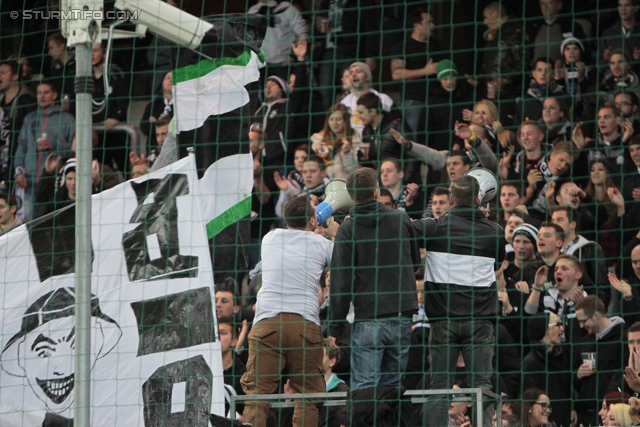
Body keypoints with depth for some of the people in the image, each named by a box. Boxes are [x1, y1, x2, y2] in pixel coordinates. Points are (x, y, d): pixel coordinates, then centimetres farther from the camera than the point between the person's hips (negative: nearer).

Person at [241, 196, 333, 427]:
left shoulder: (269, 239, 18)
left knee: (256, 391, -2)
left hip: (266, 320, 1)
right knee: (308, 393, 5)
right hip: (305, 323, -1)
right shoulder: (321, 244, 10)